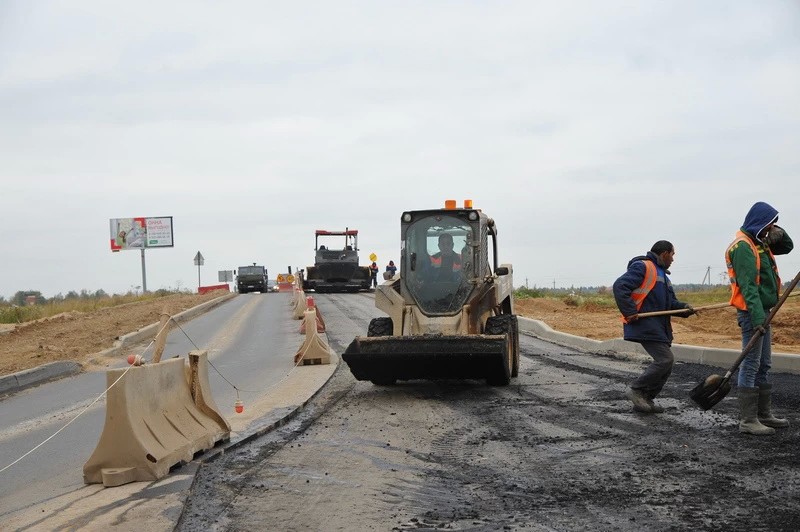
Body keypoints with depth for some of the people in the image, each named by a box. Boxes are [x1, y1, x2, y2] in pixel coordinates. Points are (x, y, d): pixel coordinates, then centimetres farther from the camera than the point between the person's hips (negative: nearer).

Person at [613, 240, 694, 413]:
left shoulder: (661, 274, 25)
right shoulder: (642, 267, -8)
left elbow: (670, 302, 25)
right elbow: (620, 286, -18)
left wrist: (683, 307, 4)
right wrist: (630, 312, -22)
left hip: (659, 326, 10)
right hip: (645, 325, -10)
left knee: (665, 362, 9)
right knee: (665, 359, -16)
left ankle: (645, 399, 17)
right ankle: (637, 390, -6)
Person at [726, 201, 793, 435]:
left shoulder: (759, 243, 15)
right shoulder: (743, 246, -15)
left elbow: (787, 247, 28)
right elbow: (748, 285, -23)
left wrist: (779, 234, 5)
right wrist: (758, 317, -29)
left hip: (762, 311, 10)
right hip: (752, 312, -10)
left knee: (764, 366, 15)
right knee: (750, 366, -9)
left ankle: (764, 415, 23)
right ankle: (747, 421, -8)